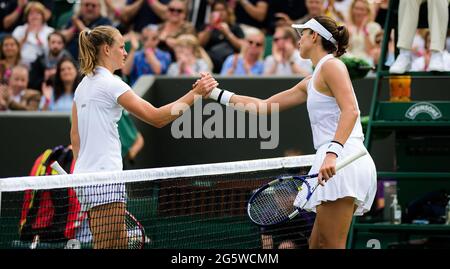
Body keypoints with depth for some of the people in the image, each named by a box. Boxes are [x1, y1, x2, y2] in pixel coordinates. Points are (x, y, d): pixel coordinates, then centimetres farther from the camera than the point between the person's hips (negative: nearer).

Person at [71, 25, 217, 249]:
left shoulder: (83, 85, 14)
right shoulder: (110, 83, -13)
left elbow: (75, 135, 19)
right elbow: (156, 117, -18)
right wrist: (195, 94, -19)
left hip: (86, 177, 10)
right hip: (105, 179, -10)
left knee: (120, 243, 13)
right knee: (107, 247, -8)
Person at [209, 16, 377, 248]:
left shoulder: (331, 65, -4)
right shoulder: (310, 82, 25)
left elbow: (350, 110, -18)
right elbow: (265, 106, 30)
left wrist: (333, 152, -30)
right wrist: (217, 94, 32)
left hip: (343, 161, -10)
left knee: (331, 246, -12)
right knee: (316, 245, 9)